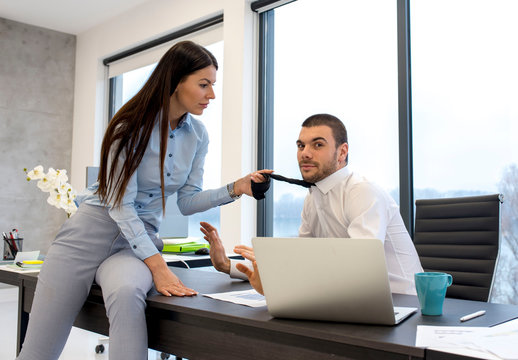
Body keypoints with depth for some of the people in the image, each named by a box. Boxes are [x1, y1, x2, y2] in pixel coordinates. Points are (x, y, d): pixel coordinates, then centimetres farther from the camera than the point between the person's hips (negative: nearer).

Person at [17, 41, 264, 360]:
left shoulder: (198, 136, 3)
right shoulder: (133, 125, -13)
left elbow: (187, 202, 5)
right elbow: (120, 203, -17)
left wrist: (235, 189, -10)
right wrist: (158, 265, -24)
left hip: (140, 239, 3)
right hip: (94, 229, -3)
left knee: (127, 291, -36)